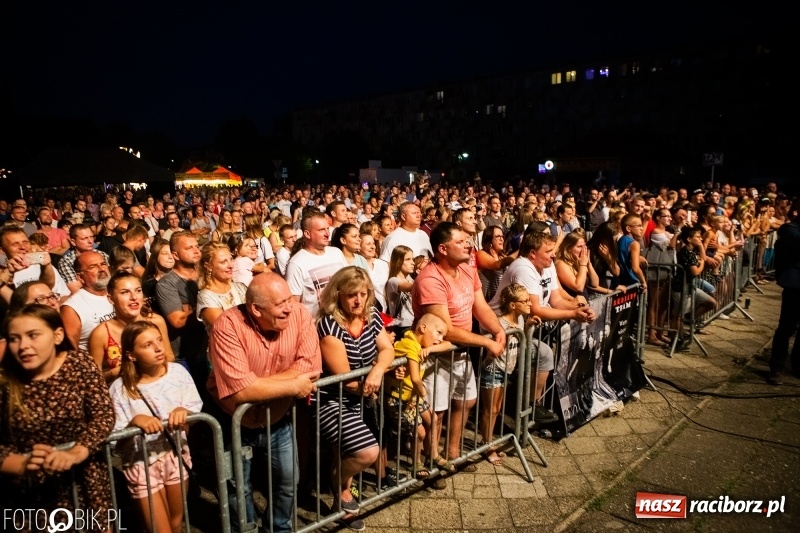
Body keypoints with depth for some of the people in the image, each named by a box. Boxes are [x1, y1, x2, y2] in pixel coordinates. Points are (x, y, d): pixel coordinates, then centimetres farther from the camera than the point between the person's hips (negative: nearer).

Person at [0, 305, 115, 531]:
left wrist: (74, 454, -27)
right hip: (28, 491, 0)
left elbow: (104, 414, -13)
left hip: (84, 481, 1)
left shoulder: (79, 363, -10)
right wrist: (23, 464, -27)